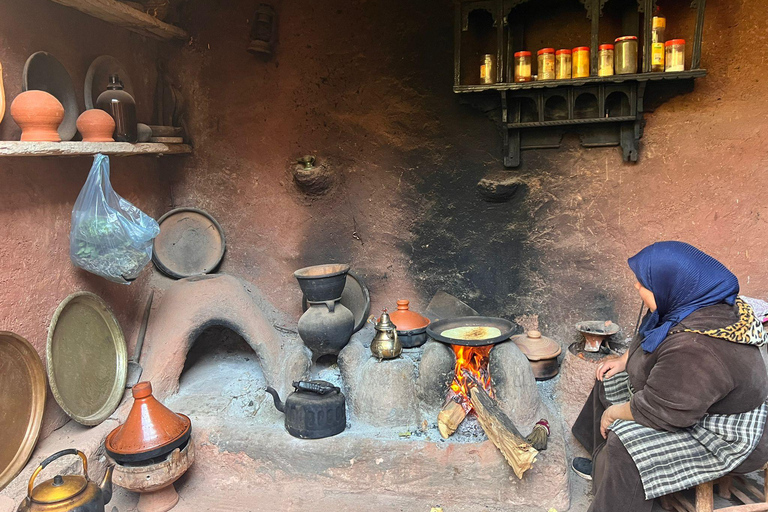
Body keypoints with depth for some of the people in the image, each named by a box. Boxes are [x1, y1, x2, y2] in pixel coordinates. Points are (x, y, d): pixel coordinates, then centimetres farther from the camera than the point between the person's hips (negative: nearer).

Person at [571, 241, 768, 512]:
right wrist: (625, 360, 5)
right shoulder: (700, 303, -9)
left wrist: (614, 412, -13)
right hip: (693, 399, 10)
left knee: (624, 446, -24)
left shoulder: (695, 350, -38)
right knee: (611, 382, 15)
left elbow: (657, 411, -29)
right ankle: (603, 466, 29)